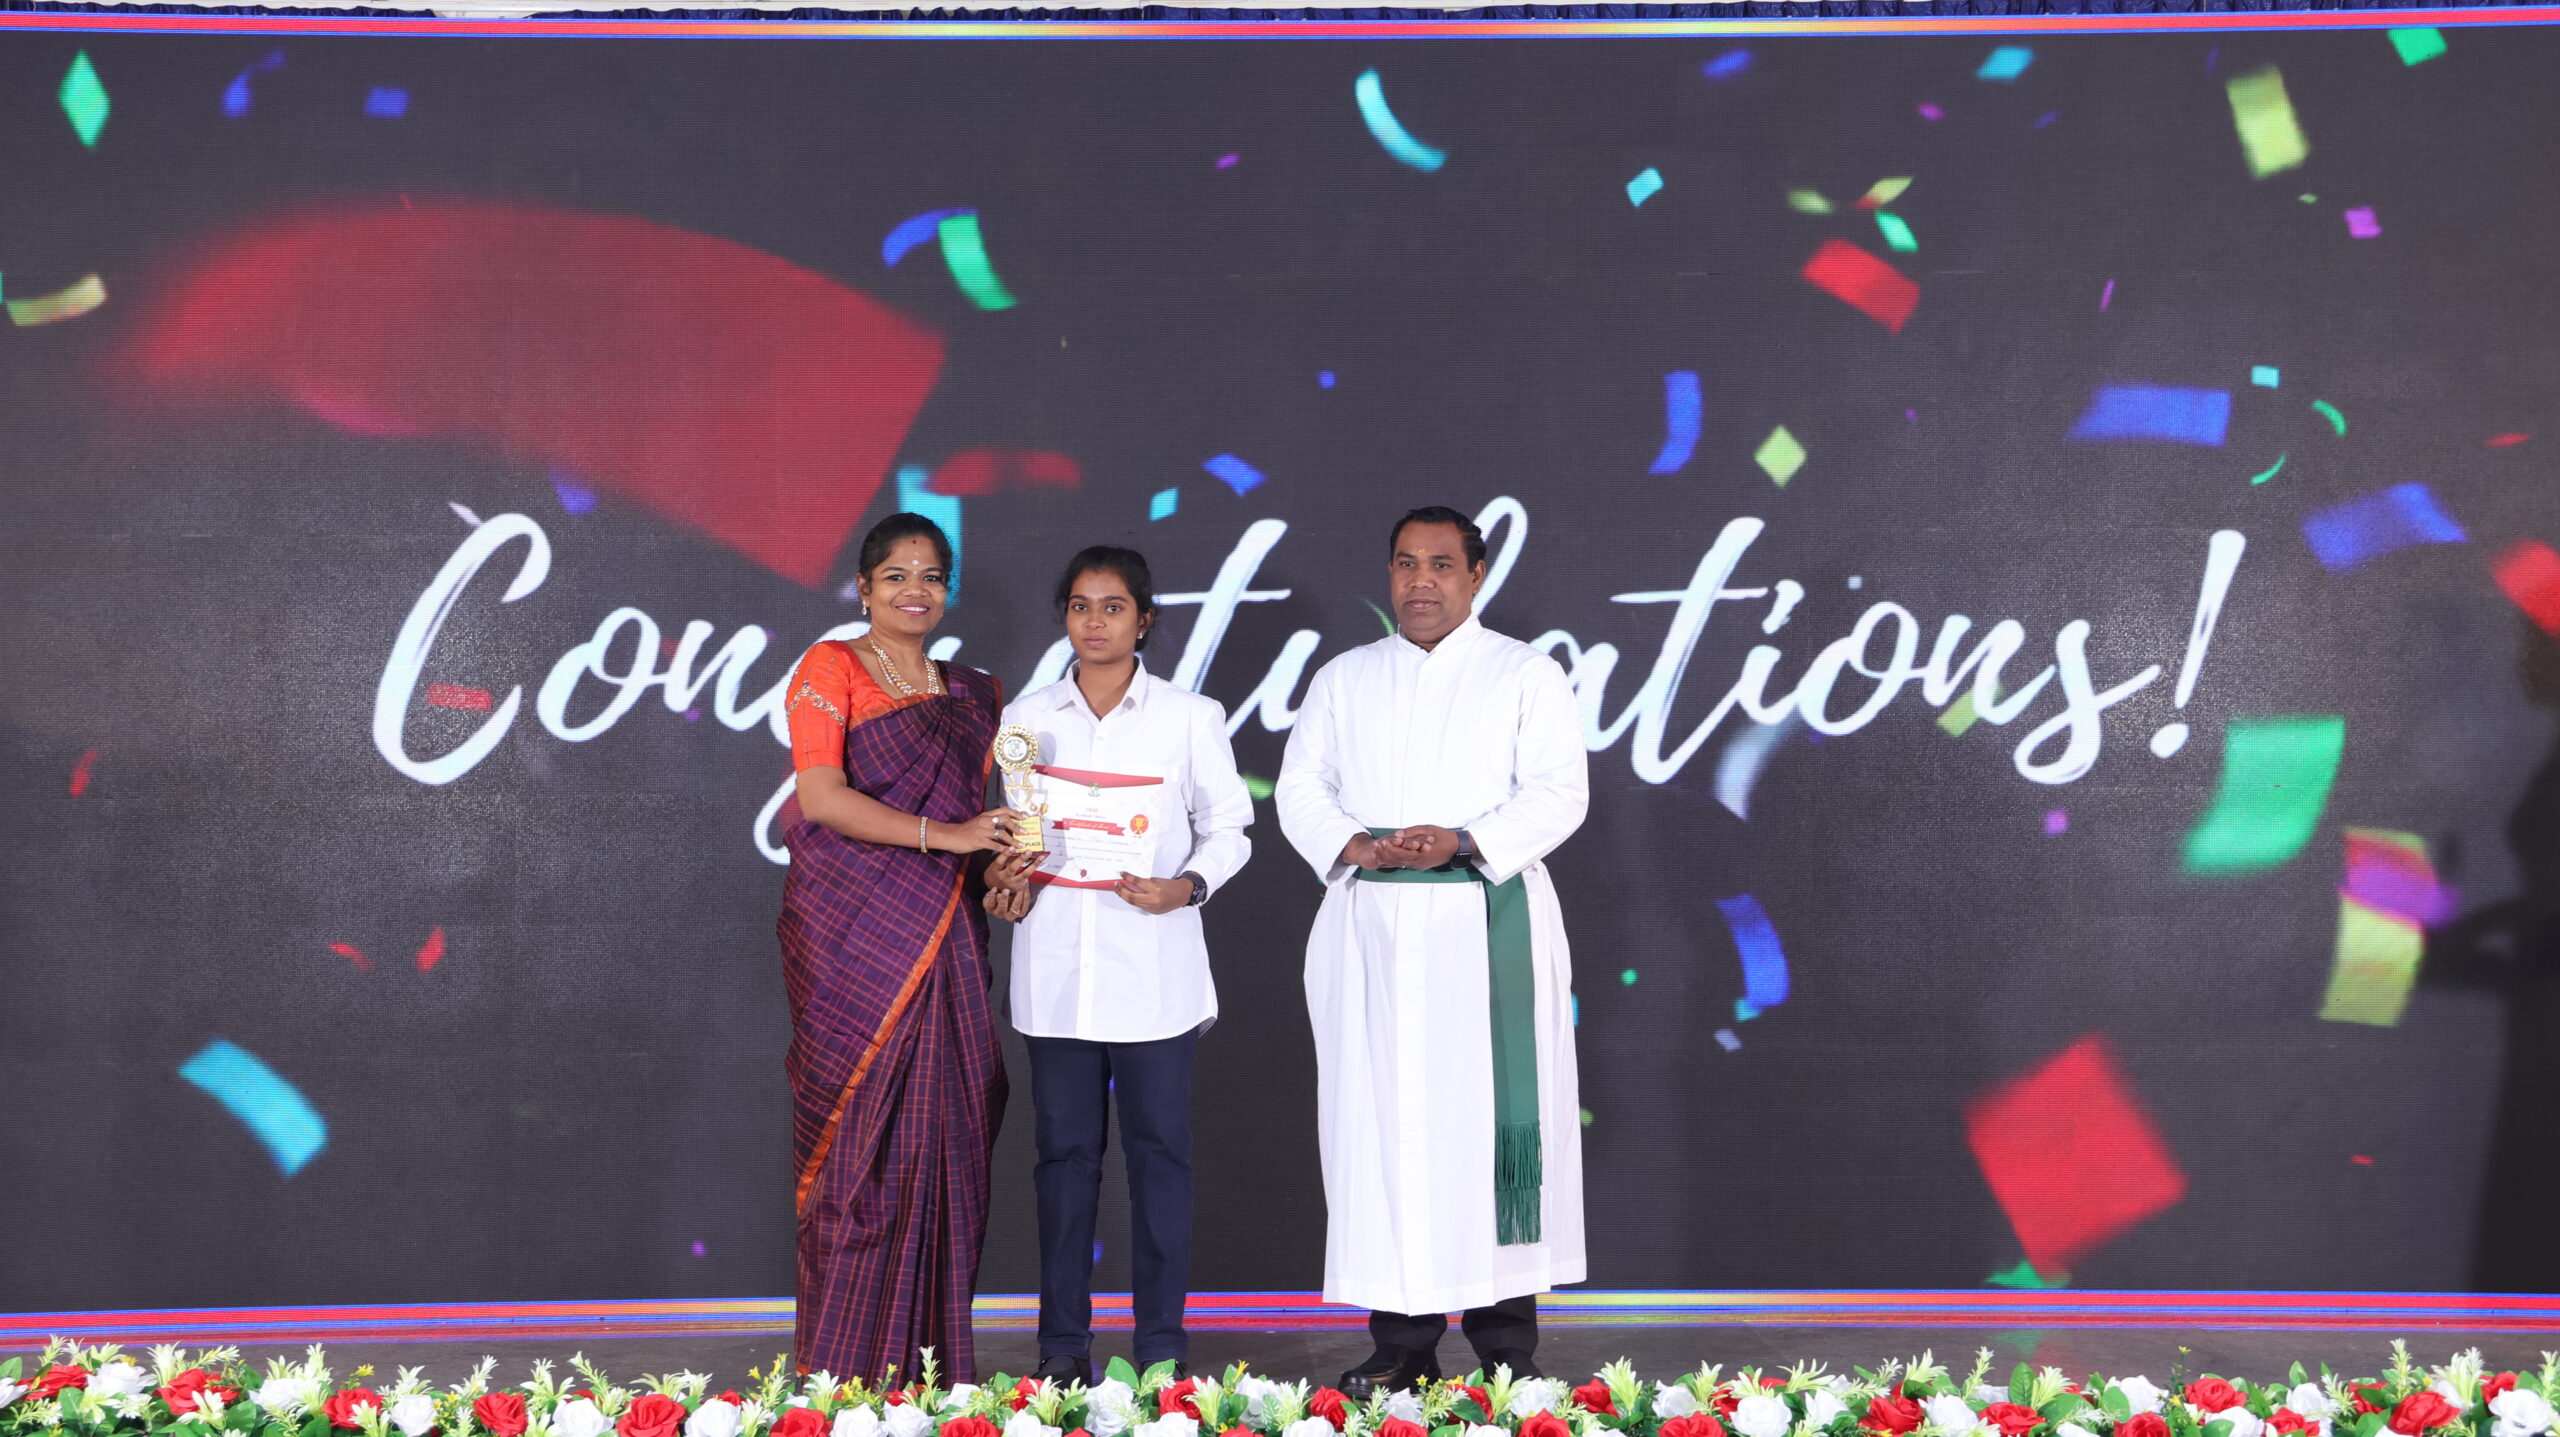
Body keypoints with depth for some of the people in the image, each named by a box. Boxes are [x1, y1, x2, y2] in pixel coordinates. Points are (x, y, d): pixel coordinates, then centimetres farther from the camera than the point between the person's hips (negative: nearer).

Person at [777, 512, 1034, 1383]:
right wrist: (941, 834, -19)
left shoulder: (970, 697, 17)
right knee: (859, 1138, -4)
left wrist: (1001, 866, -3)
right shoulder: (831, 670, 0)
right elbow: (821, 797, -12)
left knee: (939, 1136, 3)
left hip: (941, 940, 5)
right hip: (850, 937, -5)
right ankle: (844, 1367, 3)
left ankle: (931, 1360, 10)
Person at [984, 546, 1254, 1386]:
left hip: (1151, 962, -2)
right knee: (1064, 1149, 5)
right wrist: (1004, 885, -2)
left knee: (1159, 1149, 0)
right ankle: (1063, 1342, 13)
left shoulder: (1189, 718, 2)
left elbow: (1227, 827, 5)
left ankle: (1161, 1344, 8)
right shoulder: (1027, 718, 8)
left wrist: (1186, 887, -13)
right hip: (1054, 961, 2)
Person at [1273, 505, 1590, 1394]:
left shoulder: (1527, 676, 6)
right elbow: (1300, 791, 9)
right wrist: (1353, 846, -11)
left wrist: (1464, 841, -19)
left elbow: (1558, 793, -4)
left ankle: (1505, 1343, 2)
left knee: (1488, 1115, -5)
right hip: (1369, 929, 3)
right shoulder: (1343, 681, 16)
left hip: (1490, 928, -3)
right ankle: (1401, 1342, 7)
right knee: (1383, 1122, 1)